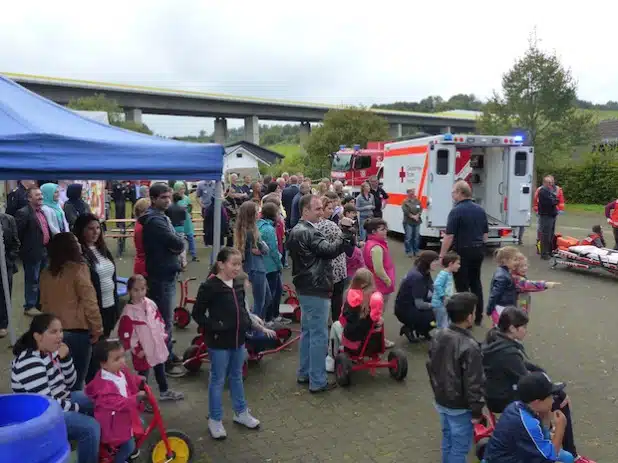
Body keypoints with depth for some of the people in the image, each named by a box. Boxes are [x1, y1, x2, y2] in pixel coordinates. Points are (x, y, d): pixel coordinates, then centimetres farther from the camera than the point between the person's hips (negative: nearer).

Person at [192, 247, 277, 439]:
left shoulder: (239, 283, 3)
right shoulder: (209, 286, -18)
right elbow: (197, 314, -13)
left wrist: (257, 325, 8)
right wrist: (214, 328, -19)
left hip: (238, 339, 7)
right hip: (219, 342, -6)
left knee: (236, 377, 21)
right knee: (218, 380, 8)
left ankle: (241, 412, 37)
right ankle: (215, 420, 24)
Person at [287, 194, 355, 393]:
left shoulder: (298, 230, 14)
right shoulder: (307, 233, -20)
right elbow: (330, 250, -26)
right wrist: (346, 232, -25)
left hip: (307, 288, 11)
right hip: (315, 290, -11)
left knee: (308, 332, 19)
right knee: (319, 335, -2)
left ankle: (304, 373, 30)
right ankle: (317, 382, 6)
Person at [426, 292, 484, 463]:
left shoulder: (439, 336, -5)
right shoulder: (470, 346, -29)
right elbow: (474, 383, -23)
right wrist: (477, 410, -10)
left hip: (441, 401, 7)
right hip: (460, 407, -7)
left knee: (447, 439, 24)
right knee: (460, 447, 10)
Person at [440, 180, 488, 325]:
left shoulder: (456, 211, -16)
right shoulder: (480, 210, 7)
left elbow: (449, 236, -20)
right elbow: (485, 233, 13)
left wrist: (441, 255, -14)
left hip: (462, 252, -7)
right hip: (478, 251, 7)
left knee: (462, 286, 2)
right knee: (476, 283, 18)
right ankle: (478, 317, 25)